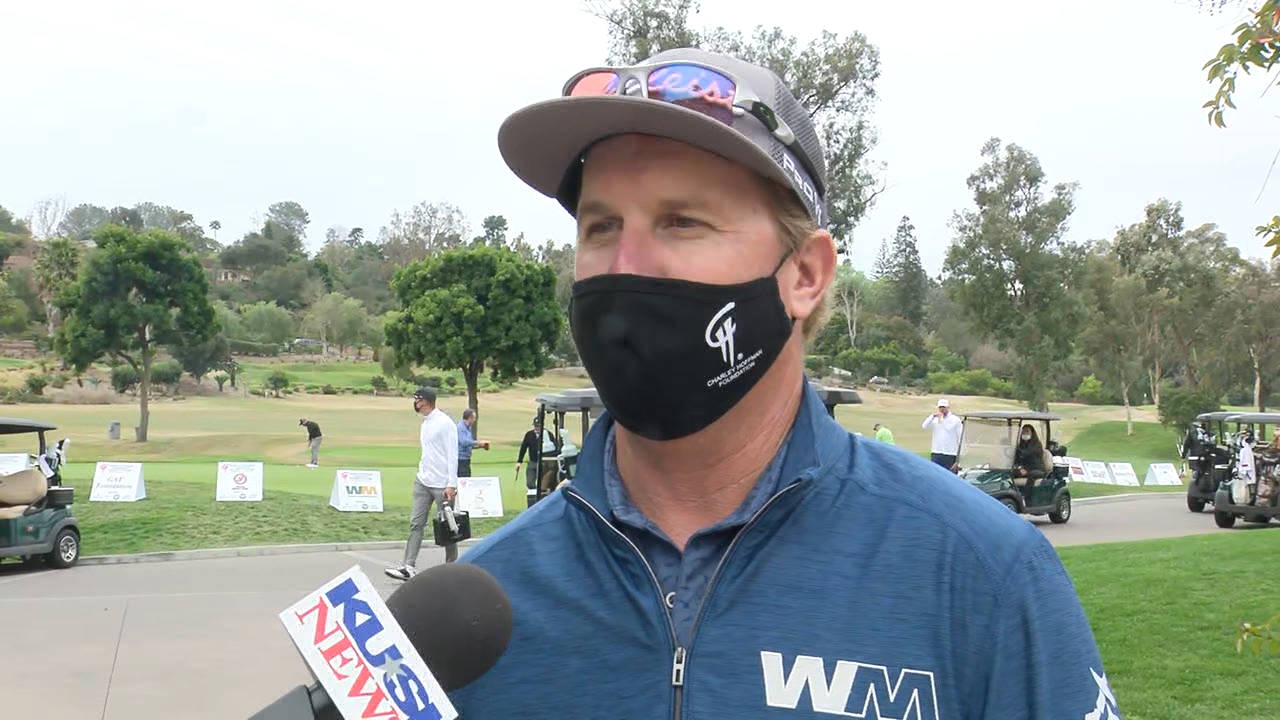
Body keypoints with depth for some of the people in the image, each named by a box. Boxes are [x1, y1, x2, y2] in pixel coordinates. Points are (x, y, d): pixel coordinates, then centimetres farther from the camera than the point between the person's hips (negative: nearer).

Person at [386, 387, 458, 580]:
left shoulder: (445, 423, -10)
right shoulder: (425, 423, 15)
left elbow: (452, 455, -13)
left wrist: (451, 484, -17)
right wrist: (423, 472, 13)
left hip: (442, 484, -7)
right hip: (423, 482, 7)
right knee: (416, 523, -1)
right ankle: (409, 566, -4)